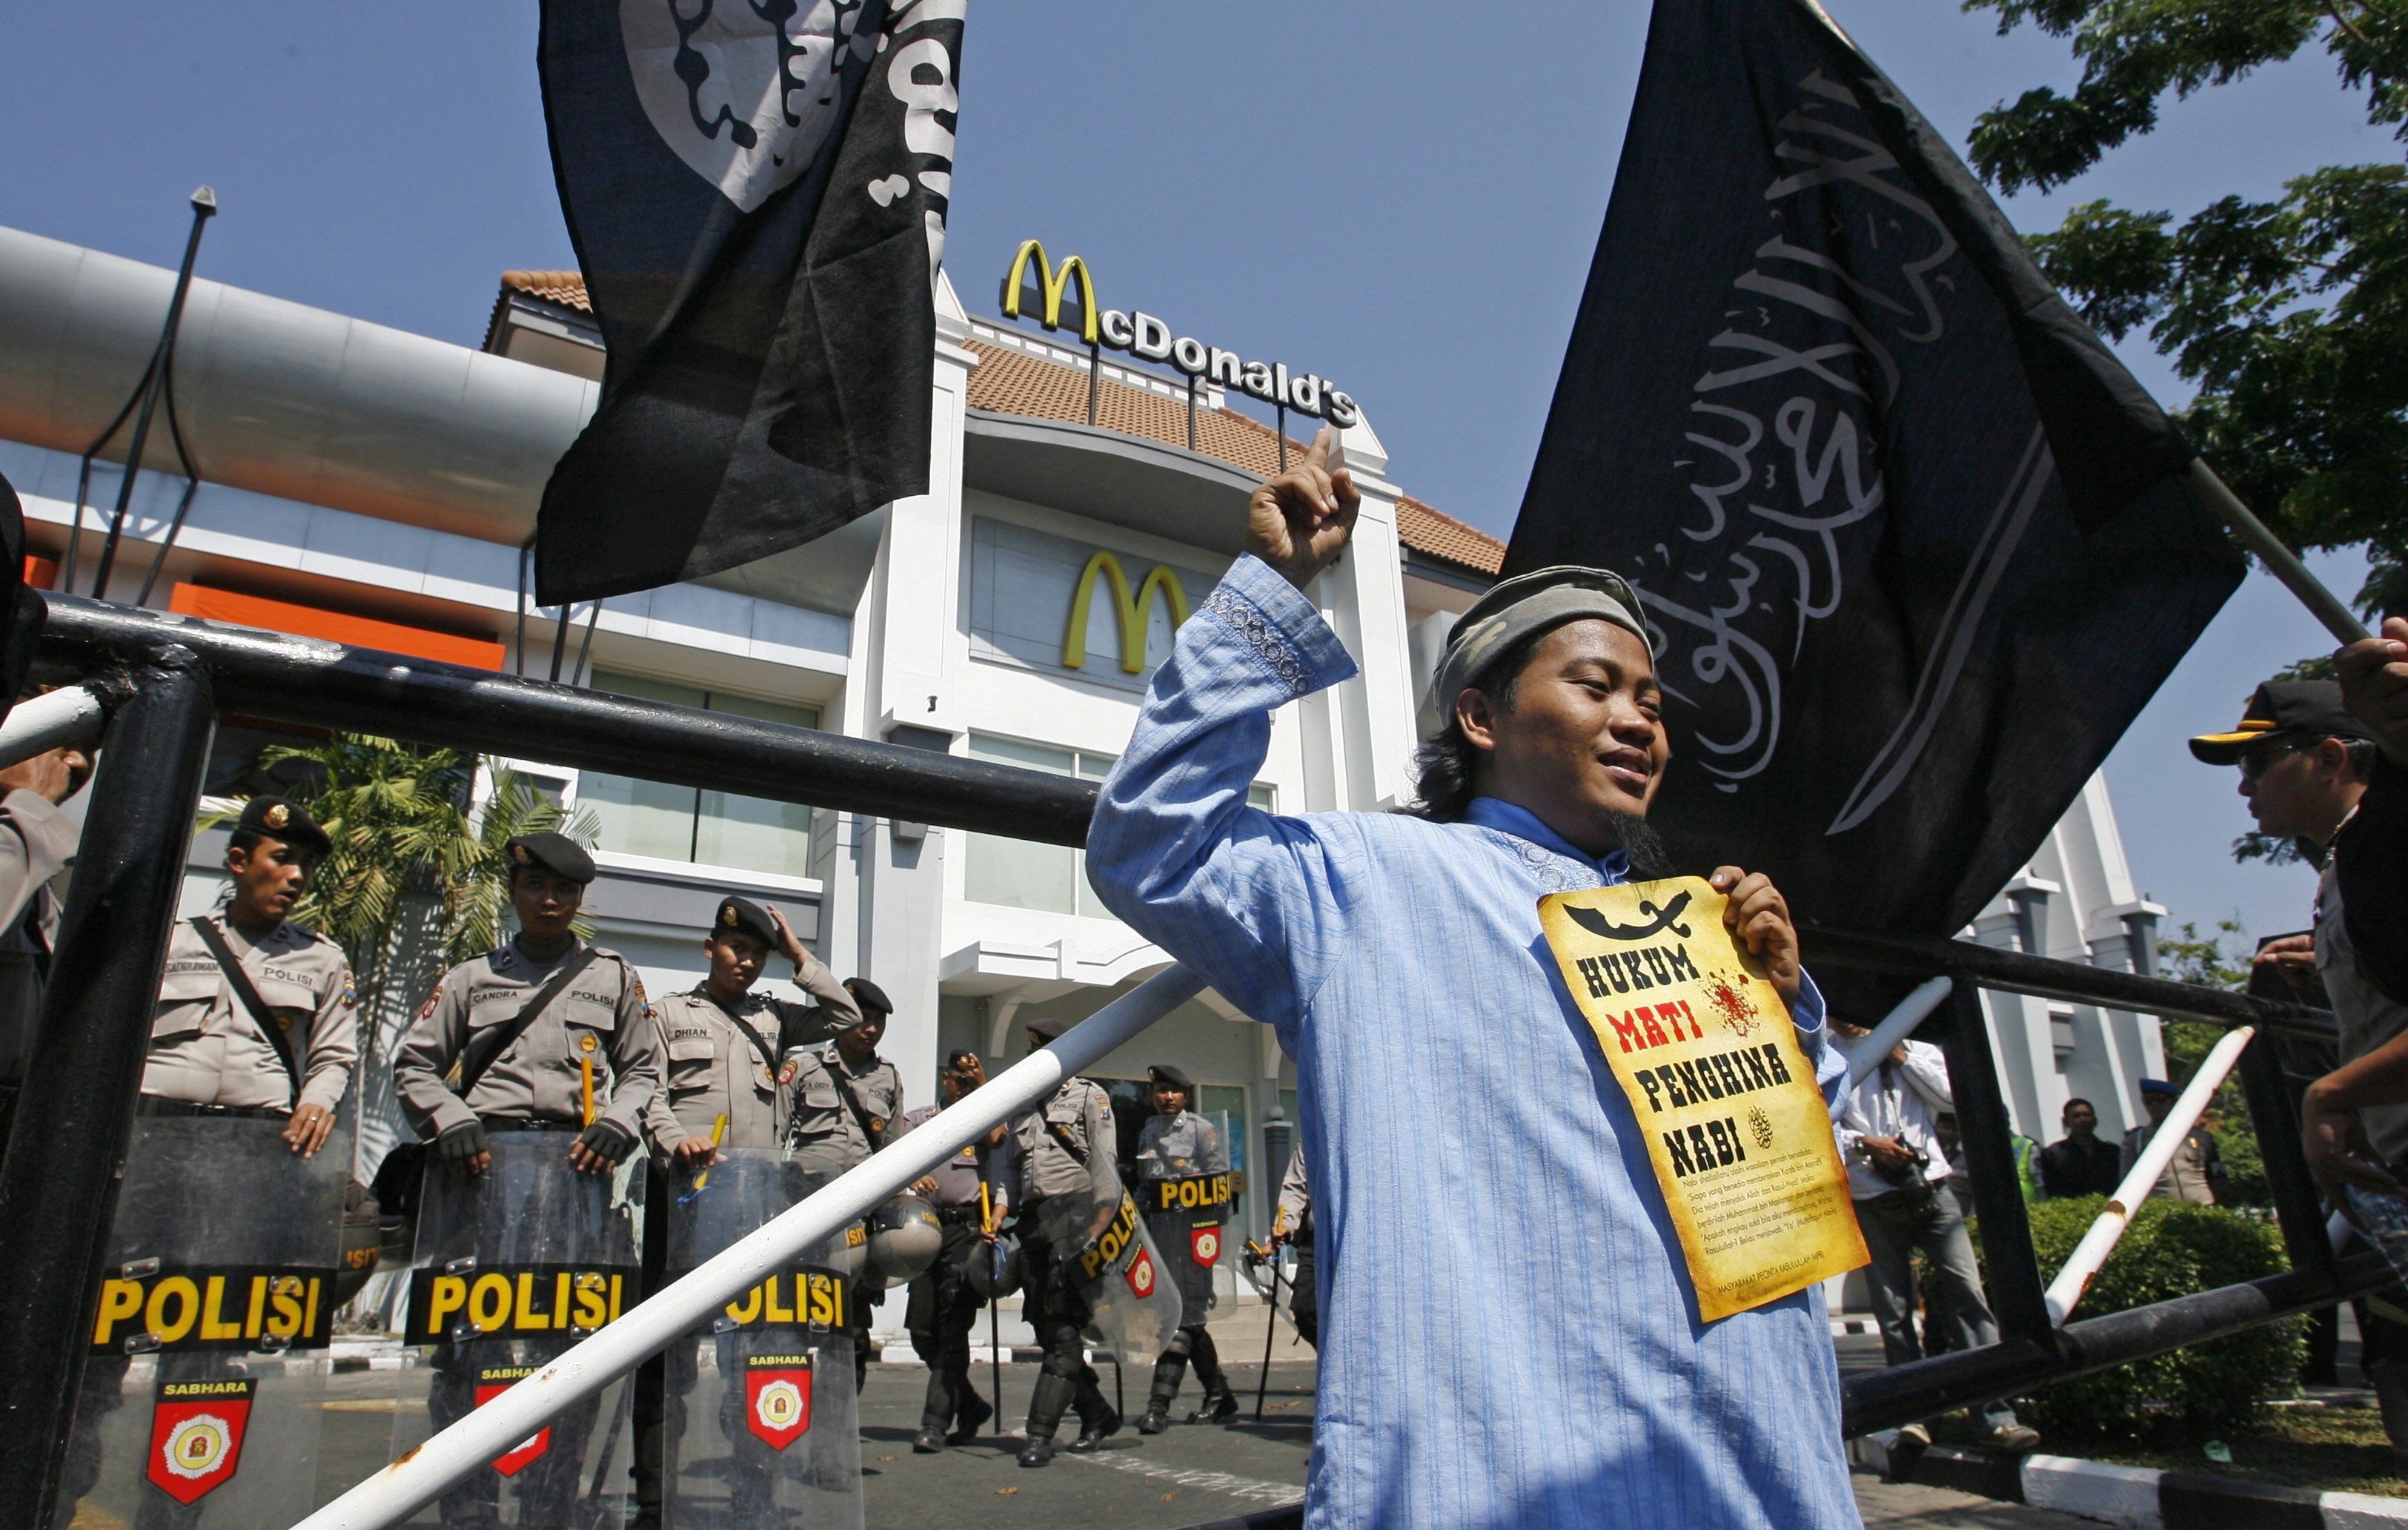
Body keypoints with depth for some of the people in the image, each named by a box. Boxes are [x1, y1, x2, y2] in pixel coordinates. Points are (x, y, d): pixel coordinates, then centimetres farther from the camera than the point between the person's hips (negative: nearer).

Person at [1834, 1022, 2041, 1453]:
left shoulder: (1915, 1052, 14)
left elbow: (1952, 1097, -1)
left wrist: (1900, 1055, 0)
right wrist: (1864, 1144, -16)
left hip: (1931, 1190, 1)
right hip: (1873, 1202, -1)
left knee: (1968, 1294, -8)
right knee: (1894, 1312, 3)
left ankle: (1997, 1417, -5)